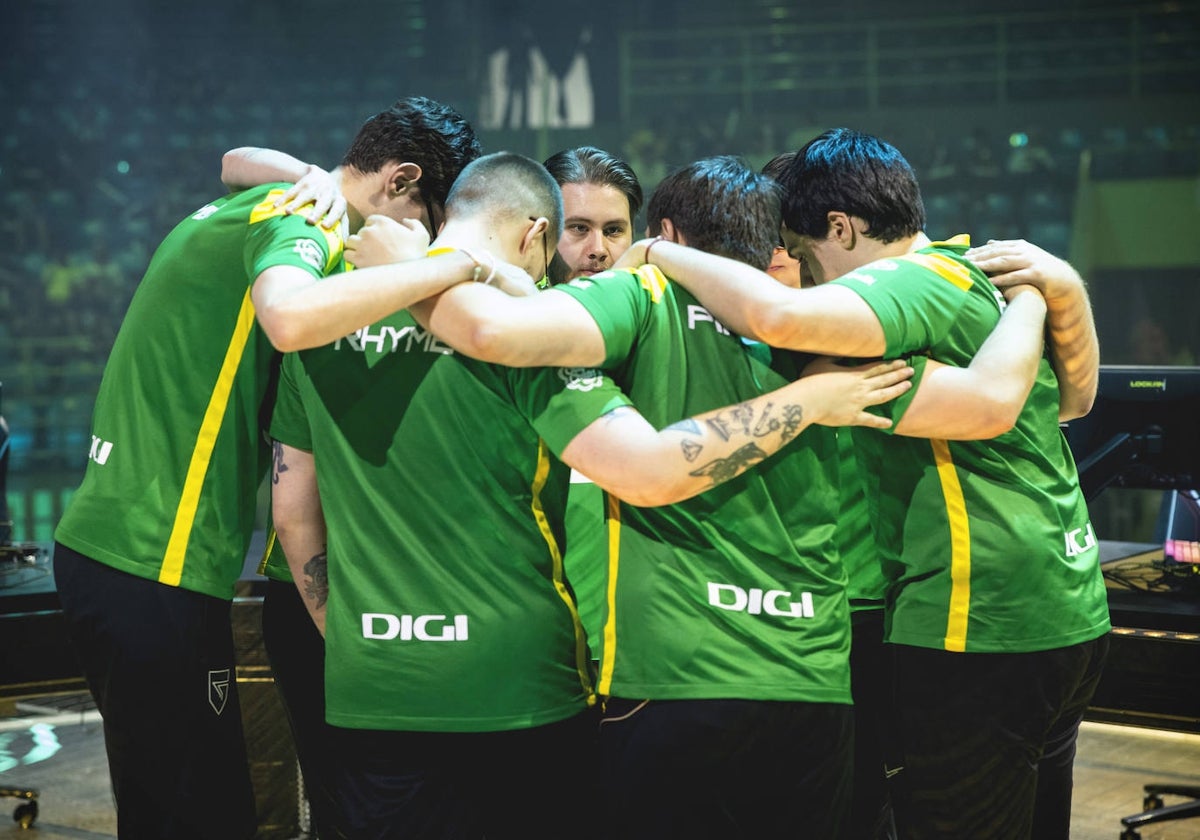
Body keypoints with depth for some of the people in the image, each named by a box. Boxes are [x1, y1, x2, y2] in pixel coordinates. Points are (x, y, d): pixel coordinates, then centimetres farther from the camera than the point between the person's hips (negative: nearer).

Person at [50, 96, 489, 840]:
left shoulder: (242, 209, 16)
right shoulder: (298, 215, -12)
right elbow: (290, 317, -34)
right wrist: (457, 266, -28)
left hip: (102, 546, 10)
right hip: (159, 571, -10)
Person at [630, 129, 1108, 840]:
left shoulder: (920, 282, -15)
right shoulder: (974, 273, 14)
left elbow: (780, 315, -33)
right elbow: (1075, 399, 24)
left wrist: (665, 255, -16)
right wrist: (1067, 288, 9)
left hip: (981, 628, -10)